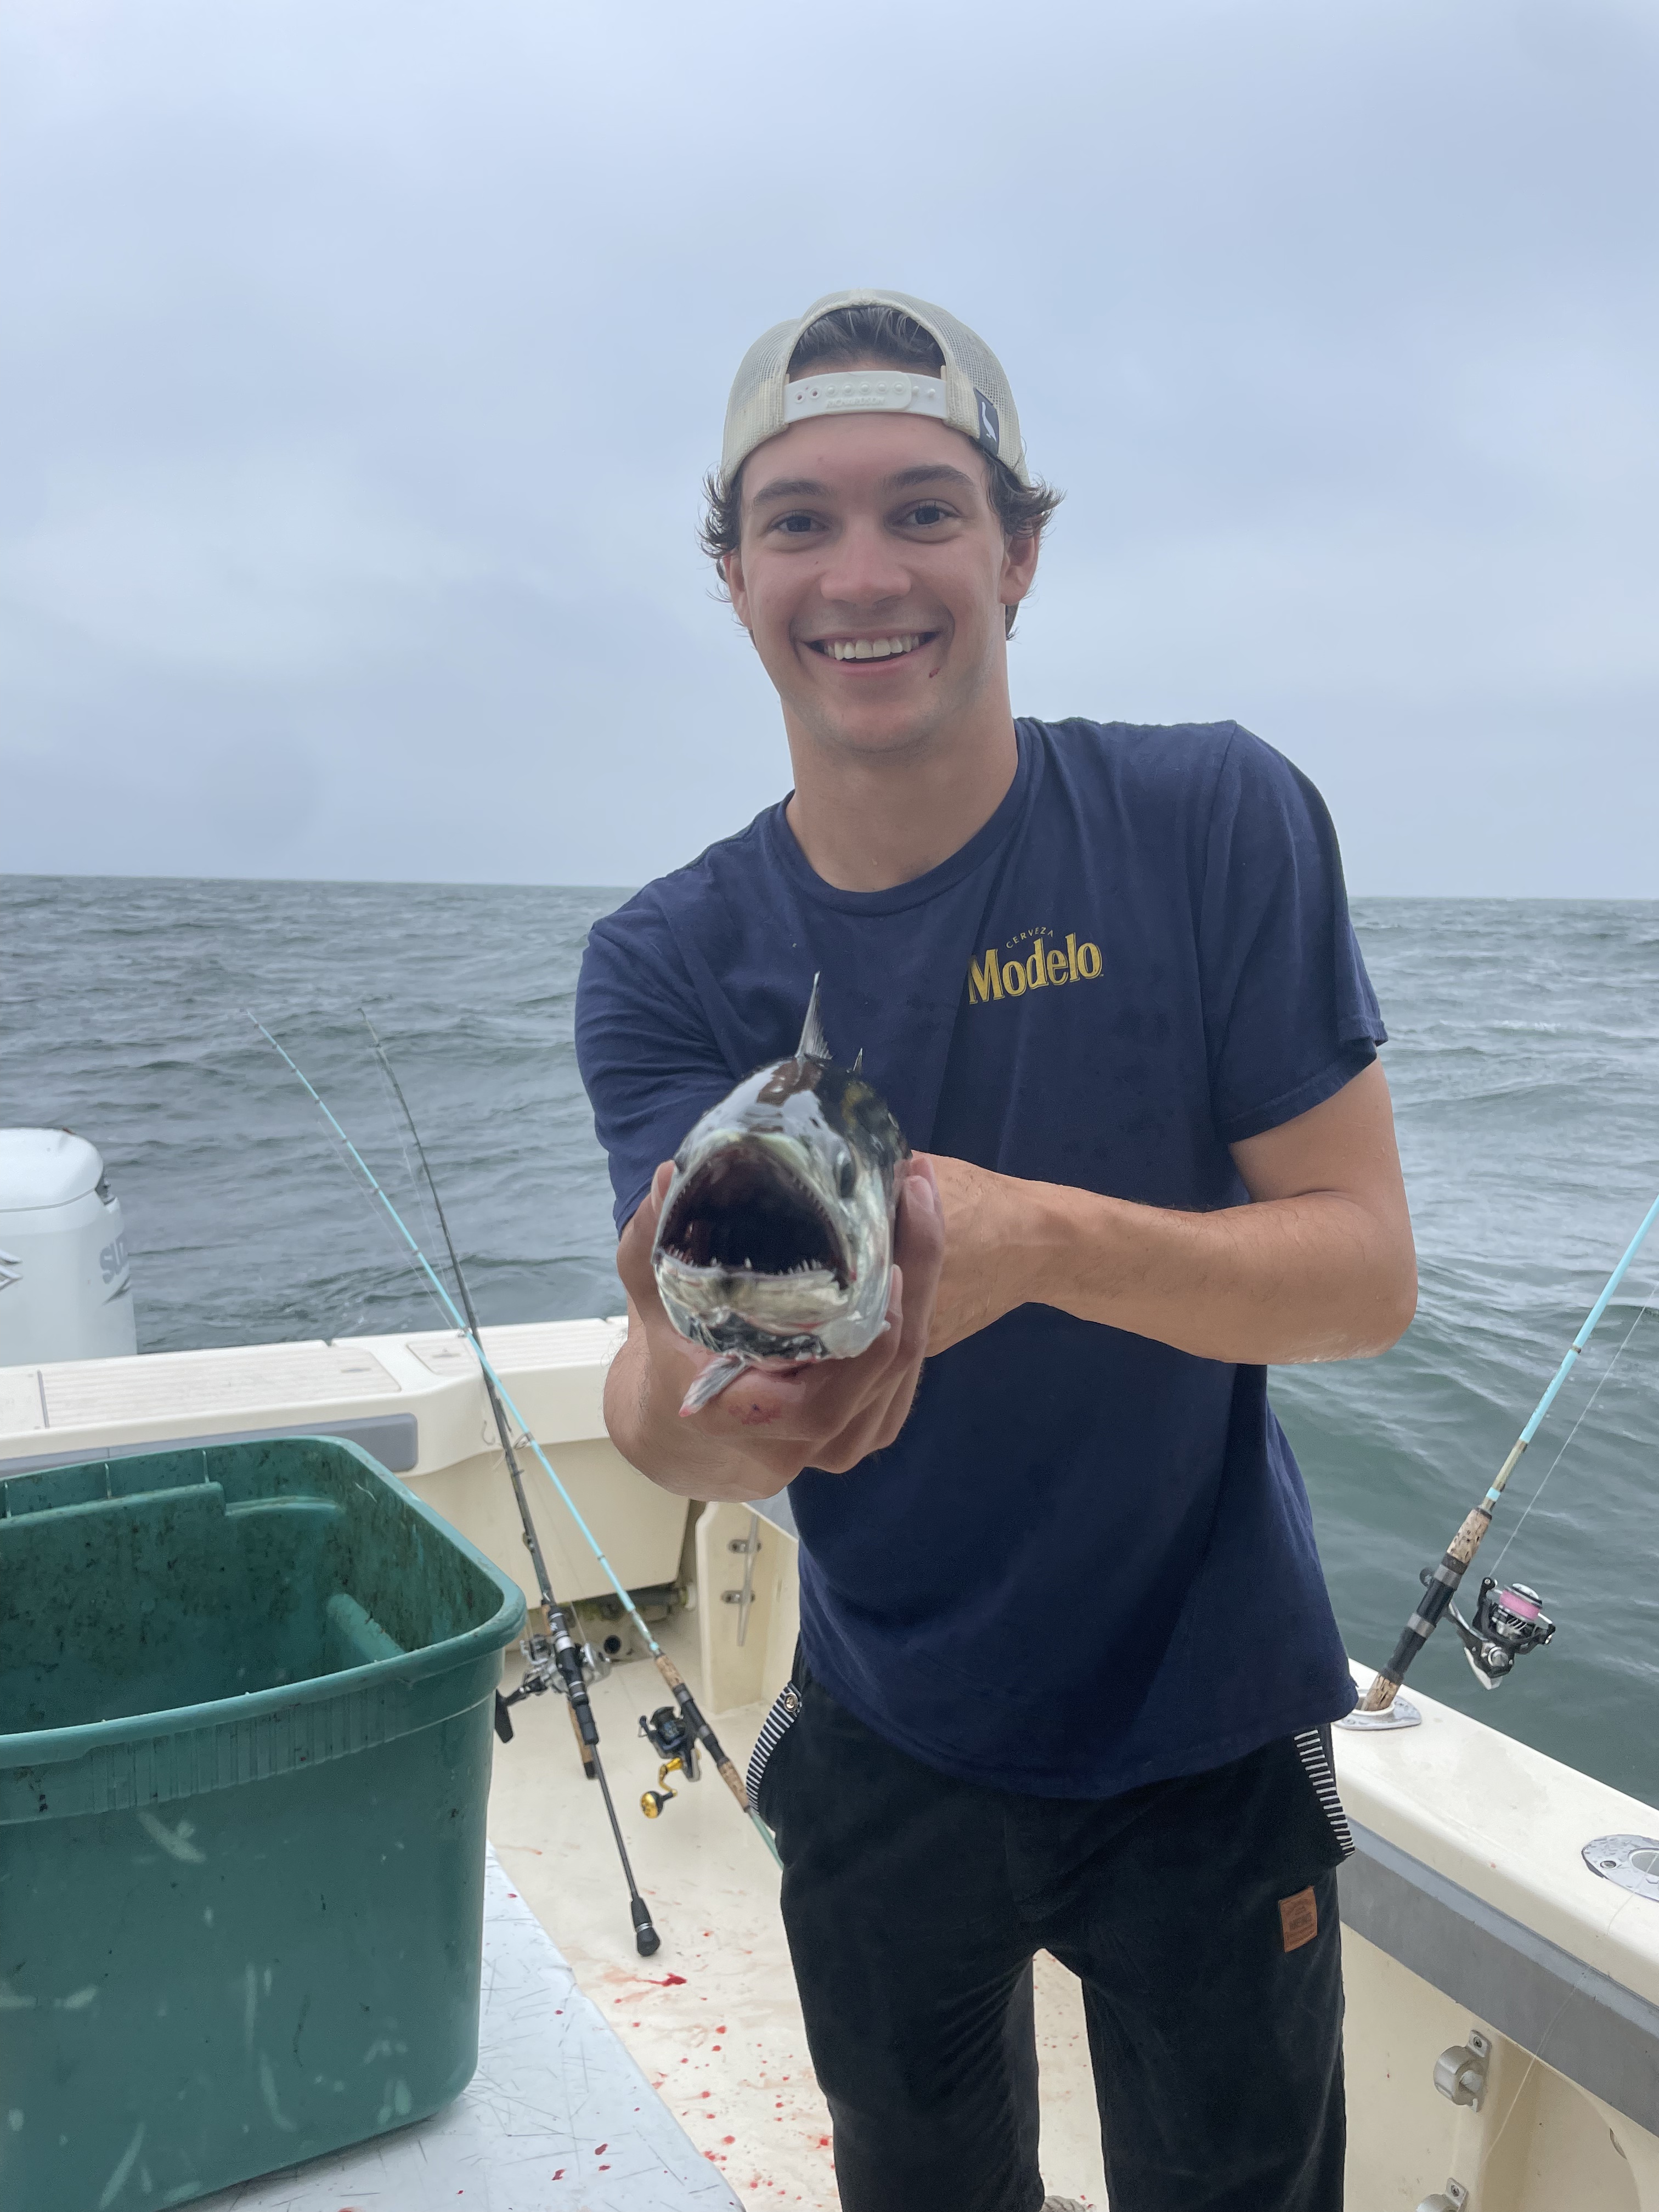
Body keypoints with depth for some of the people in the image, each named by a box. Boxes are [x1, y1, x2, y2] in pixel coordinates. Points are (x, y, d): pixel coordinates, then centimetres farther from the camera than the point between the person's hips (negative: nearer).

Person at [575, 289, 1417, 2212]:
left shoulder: (1216, 825, -16)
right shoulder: (668, 965, -11)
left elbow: (1365, 1272, -17)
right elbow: (661, 1410, -20)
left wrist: (1036, 1237, -35)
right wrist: (702, 1404, -44)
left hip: (1205, 1741, -2)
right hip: (884, 1743, 3)